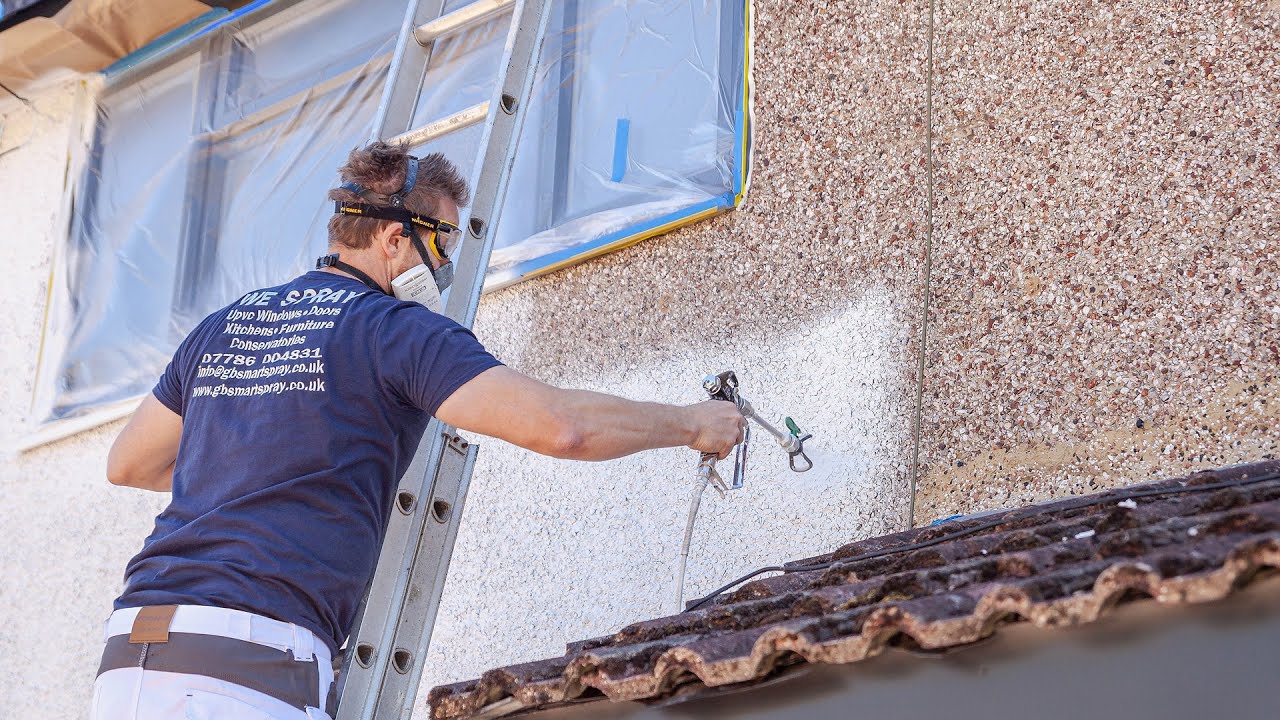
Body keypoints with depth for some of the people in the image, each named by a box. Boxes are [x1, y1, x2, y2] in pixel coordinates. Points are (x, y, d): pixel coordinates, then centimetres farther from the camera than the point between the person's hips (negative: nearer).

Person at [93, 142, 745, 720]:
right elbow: (559, 425, -10)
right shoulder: (397, 329, 0)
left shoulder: (221, 327, 21)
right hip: (253, 666, -7)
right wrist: (693, 424, 5)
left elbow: (127, 464, 32)